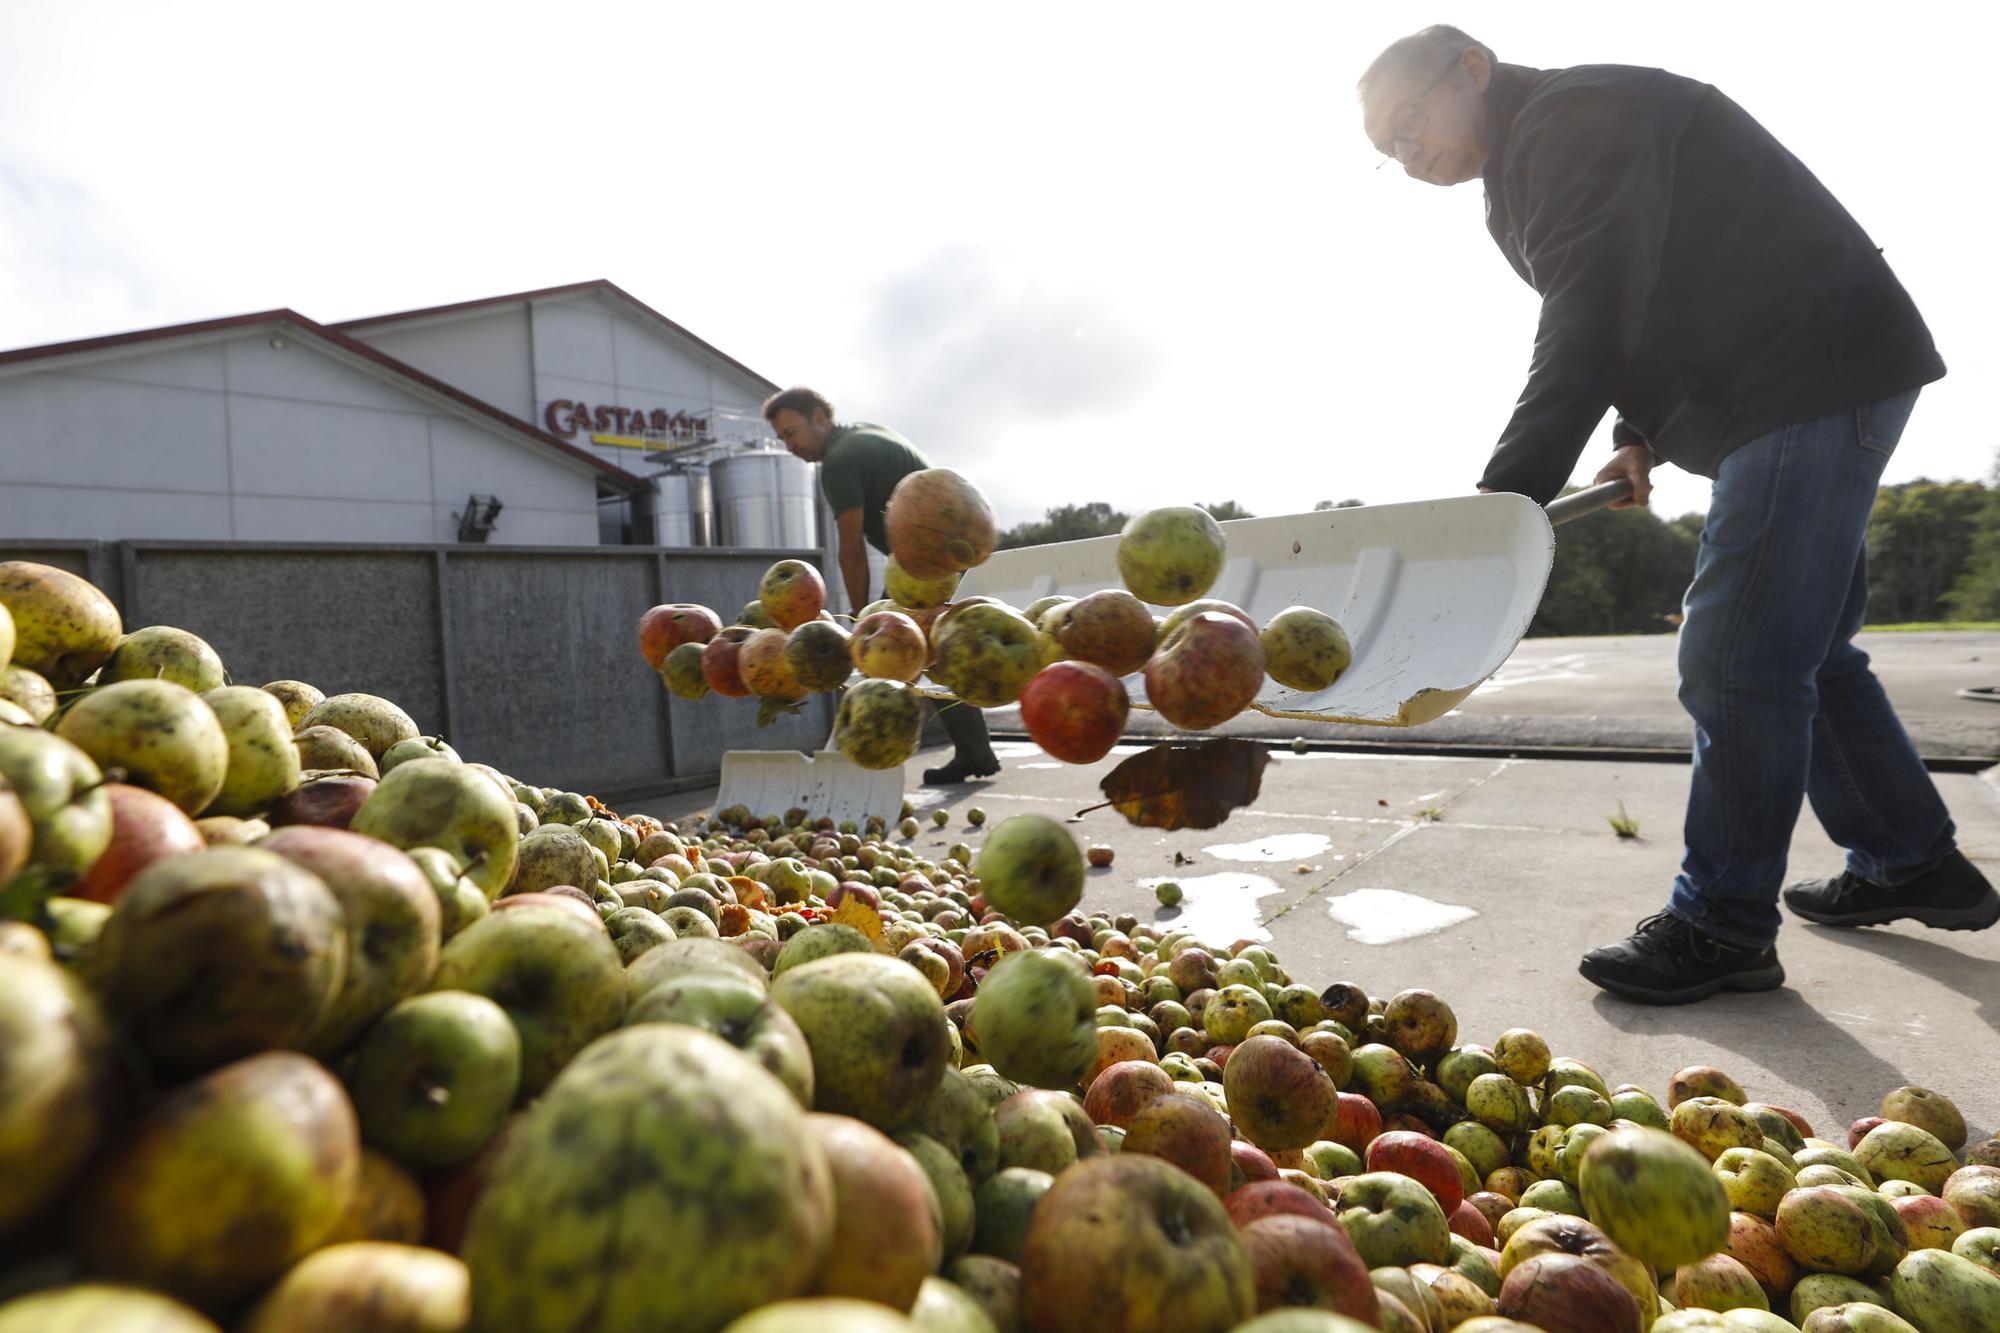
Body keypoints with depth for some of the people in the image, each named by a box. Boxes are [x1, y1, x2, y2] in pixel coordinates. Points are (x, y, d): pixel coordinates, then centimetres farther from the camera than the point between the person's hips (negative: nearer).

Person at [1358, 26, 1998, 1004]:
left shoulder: (1573, 118, -14)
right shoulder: (1536, 158, 18)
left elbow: (1585, 330, -28)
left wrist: (1503, 497, -34)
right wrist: (1645, 435, 9)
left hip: (1817, 378, -11)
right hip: (1800, 393, 11)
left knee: (1736, 660, -12)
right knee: (1801, 650, 16)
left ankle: (1724, 926, -4)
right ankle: (1914, 864, 29)